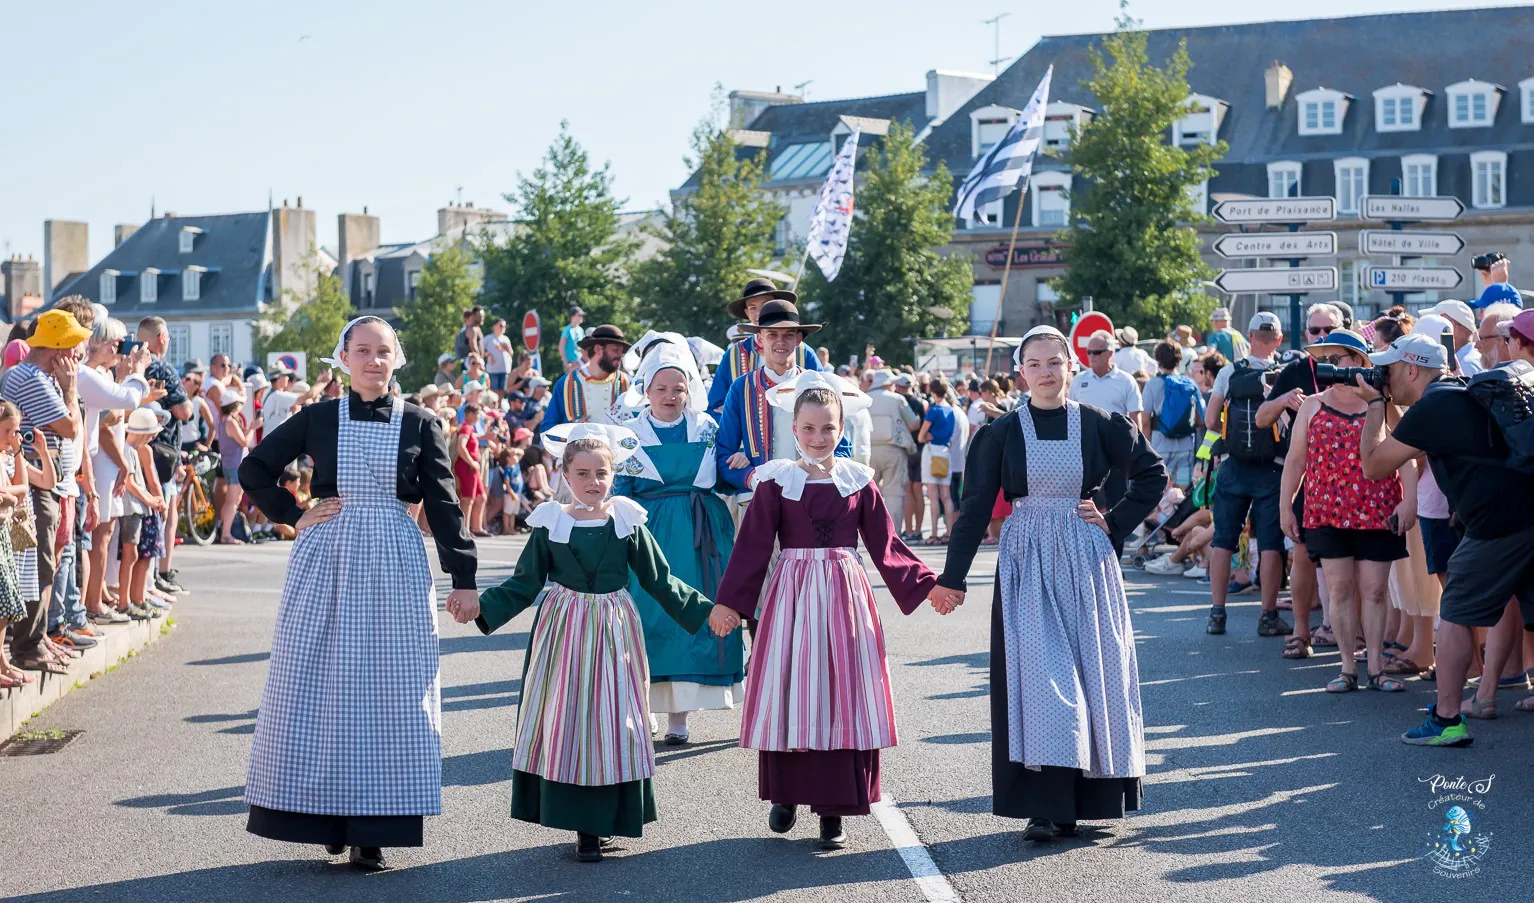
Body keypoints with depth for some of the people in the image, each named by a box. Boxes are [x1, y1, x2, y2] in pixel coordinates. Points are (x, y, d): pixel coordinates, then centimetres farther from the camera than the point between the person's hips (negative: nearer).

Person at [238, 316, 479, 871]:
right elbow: (253, 469, 12)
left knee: (389, 689, -1)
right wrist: (292, 516, 0)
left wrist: (463, 579, -3)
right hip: (325, 560, 1)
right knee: (320, 688, 1)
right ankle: (328, 816, 12)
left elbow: (443, 505, 2)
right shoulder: (317, 419, 5)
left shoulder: (420, 425, 3)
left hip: (394, 565, -1)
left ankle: (372, 830, 5)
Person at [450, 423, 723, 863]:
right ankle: (584, 827, 8)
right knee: (565, 722, -1)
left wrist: (704, 611, -2)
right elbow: (524, 584, 2)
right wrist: (481, 607, -11)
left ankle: (602, 821, 10)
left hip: (613, 634, 0)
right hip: (564, 632, 0)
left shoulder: (628, 522, -1)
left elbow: (661, 580, 4)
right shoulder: (550, 524, -1)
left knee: (611, 721, 1)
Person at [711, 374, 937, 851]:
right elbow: (752, 546, -1)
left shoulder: (857, 480, 5)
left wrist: (925, 586, 4)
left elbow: (886, 544, 8)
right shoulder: (776, 480, 0)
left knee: (841, 697, 1)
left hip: (844, 596, 1)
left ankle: (833, 809, 8)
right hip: (791, 595, -1)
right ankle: (785, 795, 21)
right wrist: (730, 602, -7)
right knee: (789, 696, 3)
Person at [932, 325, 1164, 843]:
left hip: (1086, 562, 1)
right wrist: (953, 577, -2)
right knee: (1036, 674, -6)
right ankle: (1046, 805, -6)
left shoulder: (1098, 425, 2)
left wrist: (1115, 524, 0)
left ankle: (1091, 794, 15)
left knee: (1092, 671, 3)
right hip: (1027, 565, -1)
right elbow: (976, 507, 1)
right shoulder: (1002, 433, 1)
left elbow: (1152, 475, 10)